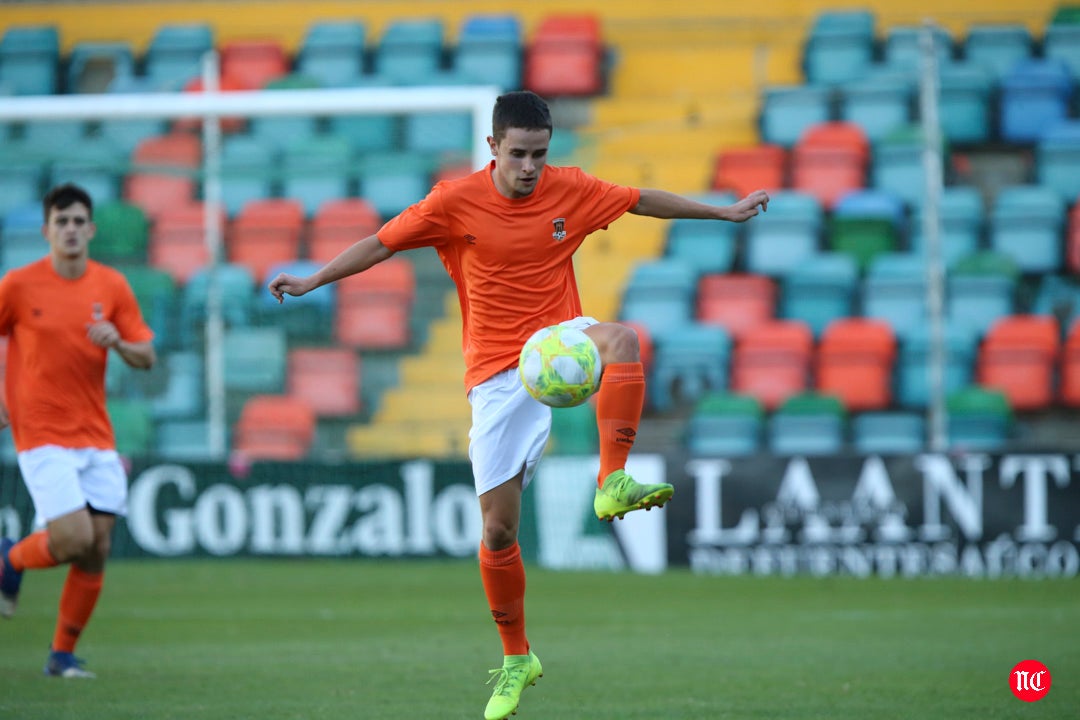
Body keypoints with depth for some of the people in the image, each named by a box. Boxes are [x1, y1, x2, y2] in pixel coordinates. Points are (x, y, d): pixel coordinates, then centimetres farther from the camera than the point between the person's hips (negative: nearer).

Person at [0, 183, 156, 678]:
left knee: (96, 552, -1)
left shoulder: (112, 286, 5)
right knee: (74, 539, -17)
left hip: (95, 437, 4)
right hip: (43, 436, -4)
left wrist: (118, 342, -14)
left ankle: (63, 654, 13)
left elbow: (146, 357, 7)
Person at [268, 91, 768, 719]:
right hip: (497, 373, -1)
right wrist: (311, 282, -7)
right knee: (497, 528, -2)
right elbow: (381, 244, 0)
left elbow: (645, 201, 11)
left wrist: (725, 212, 15)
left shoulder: (570, 190, -3)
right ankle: (516, 660, 16)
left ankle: (613, 484, -36)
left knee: (622, 339, -36)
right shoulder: (456, 202, -8)